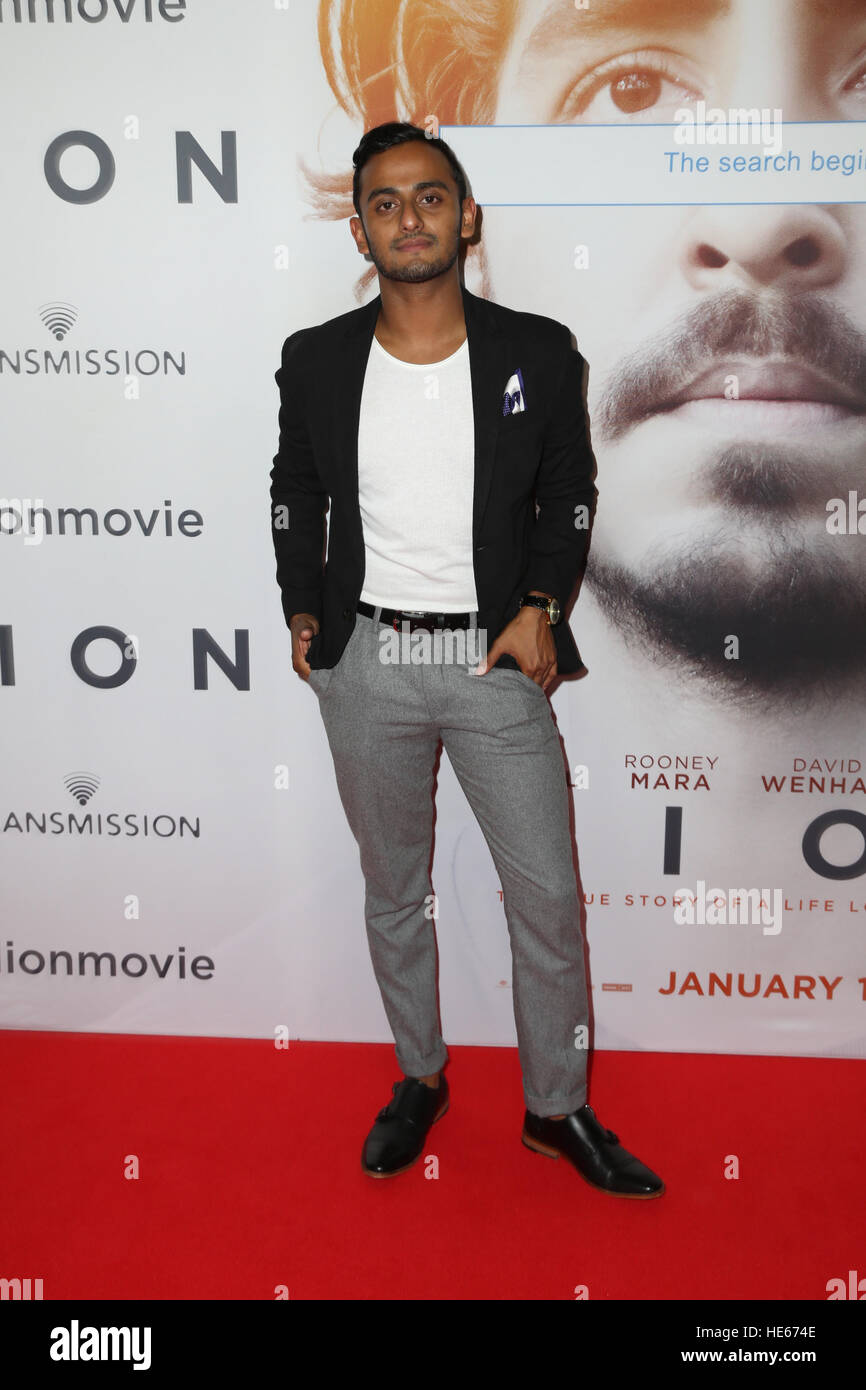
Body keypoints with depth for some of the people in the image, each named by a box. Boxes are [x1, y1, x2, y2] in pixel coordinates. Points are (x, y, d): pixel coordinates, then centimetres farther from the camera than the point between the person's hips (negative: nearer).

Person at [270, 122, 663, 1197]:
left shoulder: (536, 352, -2)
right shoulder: (315, 361, 0)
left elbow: (569, 494, 6)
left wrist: (539, 607, -6)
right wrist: (302, 612, 4)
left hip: (499, 660, -1)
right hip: (365, 663, 1)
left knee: (548, 895, 4)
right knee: (393, 888, 15)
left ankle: (558, 1107, 27)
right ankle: (418, 1079, 37)